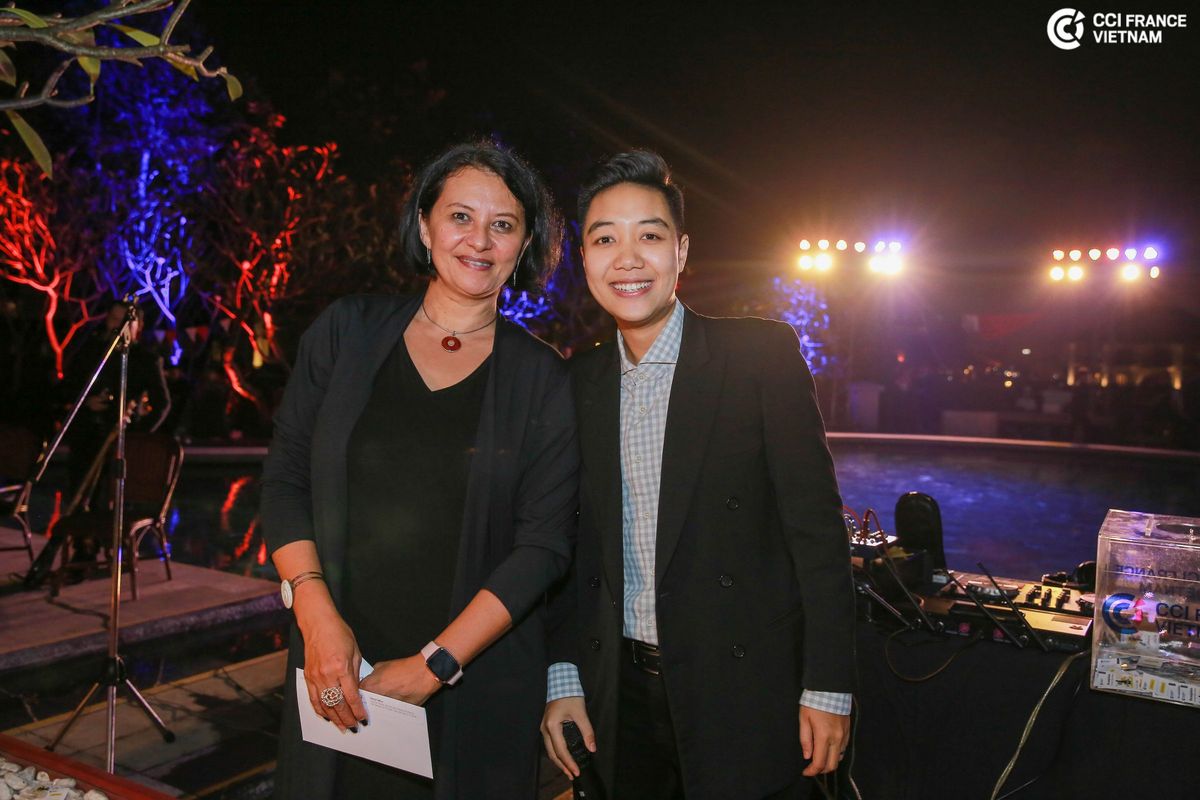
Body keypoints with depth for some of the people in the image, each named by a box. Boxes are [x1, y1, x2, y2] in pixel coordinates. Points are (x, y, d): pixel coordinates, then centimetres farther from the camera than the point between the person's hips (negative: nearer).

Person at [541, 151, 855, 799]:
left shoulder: (762, 354, -9)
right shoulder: (579, 382, 5)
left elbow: (817, 526, -10)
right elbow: (572, 544, 9)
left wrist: (827, 686, -11)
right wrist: (562, 677, 5)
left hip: (744, 695, -3)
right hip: (622, 695, 4)